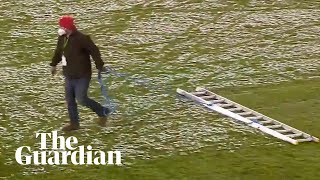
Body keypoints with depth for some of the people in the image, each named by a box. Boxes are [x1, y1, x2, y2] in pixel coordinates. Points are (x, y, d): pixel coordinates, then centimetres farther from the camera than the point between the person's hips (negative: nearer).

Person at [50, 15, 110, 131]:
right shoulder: (62, 38, 4)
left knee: (81, 99, -8)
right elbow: (58, 51, 23)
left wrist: (99, 66, -16)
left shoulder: (81, 38, -20)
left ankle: (103, 112, 11)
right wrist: (53, 64, 34)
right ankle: (74, 123, 22)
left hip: (82, 76, -8)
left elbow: (94, 50, -17)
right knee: (69, 100, 10)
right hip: (69, 76, 8)